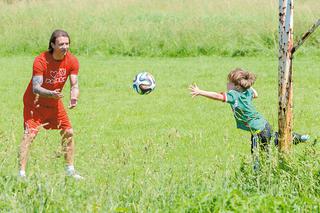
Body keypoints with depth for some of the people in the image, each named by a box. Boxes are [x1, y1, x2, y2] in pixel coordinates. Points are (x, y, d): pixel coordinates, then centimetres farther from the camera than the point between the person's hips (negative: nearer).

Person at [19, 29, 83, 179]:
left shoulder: (72, 61, -12)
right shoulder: (41, 61, -26)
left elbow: (74, 84, -12)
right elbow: (36, 88, -31)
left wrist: (73, 98, -34)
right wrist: (51, 93, -50)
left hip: (55, 102, 5)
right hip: (35, 101, -5)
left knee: (68, 133, 4)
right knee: (29, 134, -17)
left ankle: (70, 170, 18)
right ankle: (21, 173, -18)